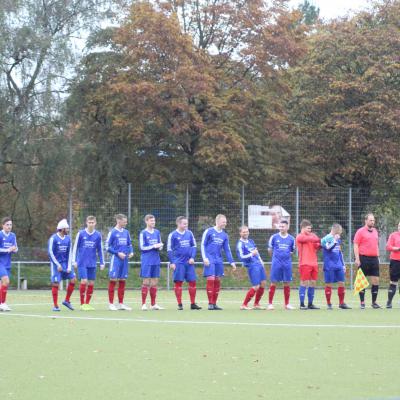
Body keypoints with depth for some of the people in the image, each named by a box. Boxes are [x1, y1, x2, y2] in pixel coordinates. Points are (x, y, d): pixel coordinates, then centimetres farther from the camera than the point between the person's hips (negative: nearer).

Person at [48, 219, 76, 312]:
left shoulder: (68, 238, 6)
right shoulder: (53, 238, -10)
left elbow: (69, 253, 8)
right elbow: (50, 252, -11)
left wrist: (69, 266, -1)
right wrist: (58, 265, -15)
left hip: (65, 262, 5)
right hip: (56, 263, -5)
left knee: (73, 279, -4)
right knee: (55, 284, -7)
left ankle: (67, 301, 10)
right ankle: (55, 306, 1)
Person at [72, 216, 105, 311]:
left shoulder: (98, 235, 5)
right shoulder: (81, 233, -2)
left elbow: (100, 250, 11)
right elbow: (75, 247, 3)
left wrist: (102, 263, 8)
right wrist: (74, 261, -1)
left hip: (92, 264, 3)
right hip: (82, 263, -3)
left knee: (91, 283, 2)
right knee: (84, 281, -11)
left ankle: (87, 303, 13)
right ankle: (82, 304, -1)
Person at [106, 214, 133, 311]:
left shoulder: (126, 232, 11)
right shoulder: (112, 232, -5)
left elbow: (129, 244, 20)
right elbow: (107, 247, -5)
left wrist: (131, 252, 1)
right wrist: (118, 253, -13)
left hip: (124, 259, 6)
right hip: (116, 259, -6)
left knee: (122, 281, 8)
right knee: (113, 280, -5)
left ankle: (121, 303, 14)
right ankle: (111, 304, -1)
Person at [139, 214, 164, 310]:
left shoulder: (157, 232, 11)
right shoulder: (143, 233, -4)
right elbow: (142, 247, -8)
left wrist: (160, 247, -7)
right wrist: (154, 246, -14)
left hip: (156, 261, 5)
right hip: (146, 261, -5)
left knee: (154, 282, 7)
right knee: (146, 282, -4)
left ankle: (154, 304, 12)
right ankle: (143, 304, 0)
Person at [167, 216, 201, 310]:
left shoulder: (189, 233, 8)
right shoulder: (173, 235, -3)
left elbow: (194, 246, 13)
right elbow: (169, 249, -2)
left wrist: (192, 257, 0)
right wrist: (172, 262, -7)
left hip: (189, 262, 4)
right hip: (178, 263, -4)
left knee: (192, 282, 2)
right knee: (178, 282, -3)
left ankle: (193, 303, 9)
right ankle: (180, 304, 3)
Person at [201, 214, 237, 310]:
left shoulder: (225, 235, 12)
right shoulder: (209, 231, -3)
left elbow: (227, 250, 15)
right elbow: (203, 245, -3)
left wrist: (232, 262, 9)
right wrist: (205, 258, -12)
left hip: (219, 260, 5)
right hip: (210, 260, -5)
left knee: (217, 281, 4)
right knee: (211, 280, -11)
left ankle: (214, 303, 11)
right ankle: (210, 303, -6)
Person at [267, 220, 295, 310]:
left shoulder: (291, 239, 6)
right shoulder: (274, 237, 1)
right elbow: (270, 249, 11)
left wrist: (286, 256, 8)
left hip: (287, 263, 2)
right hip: (276, 263, -2)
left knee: (287, 283, 4)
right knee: (274, 283, -2)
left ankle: (287, 304, 12)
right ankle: (270, 303, 3)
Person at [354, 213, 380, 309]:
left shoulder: (375, 231, 15)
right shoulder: (360, 231, -4)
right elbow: (356, 246, -7)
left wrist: (377, 256, 16)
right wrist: (357, 259, -14)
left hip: (374, 258, 6)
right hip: (364, 258, -6)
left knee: (376, 280, 2)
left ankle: (374, 302, 11)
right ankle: (362, 302, 6)